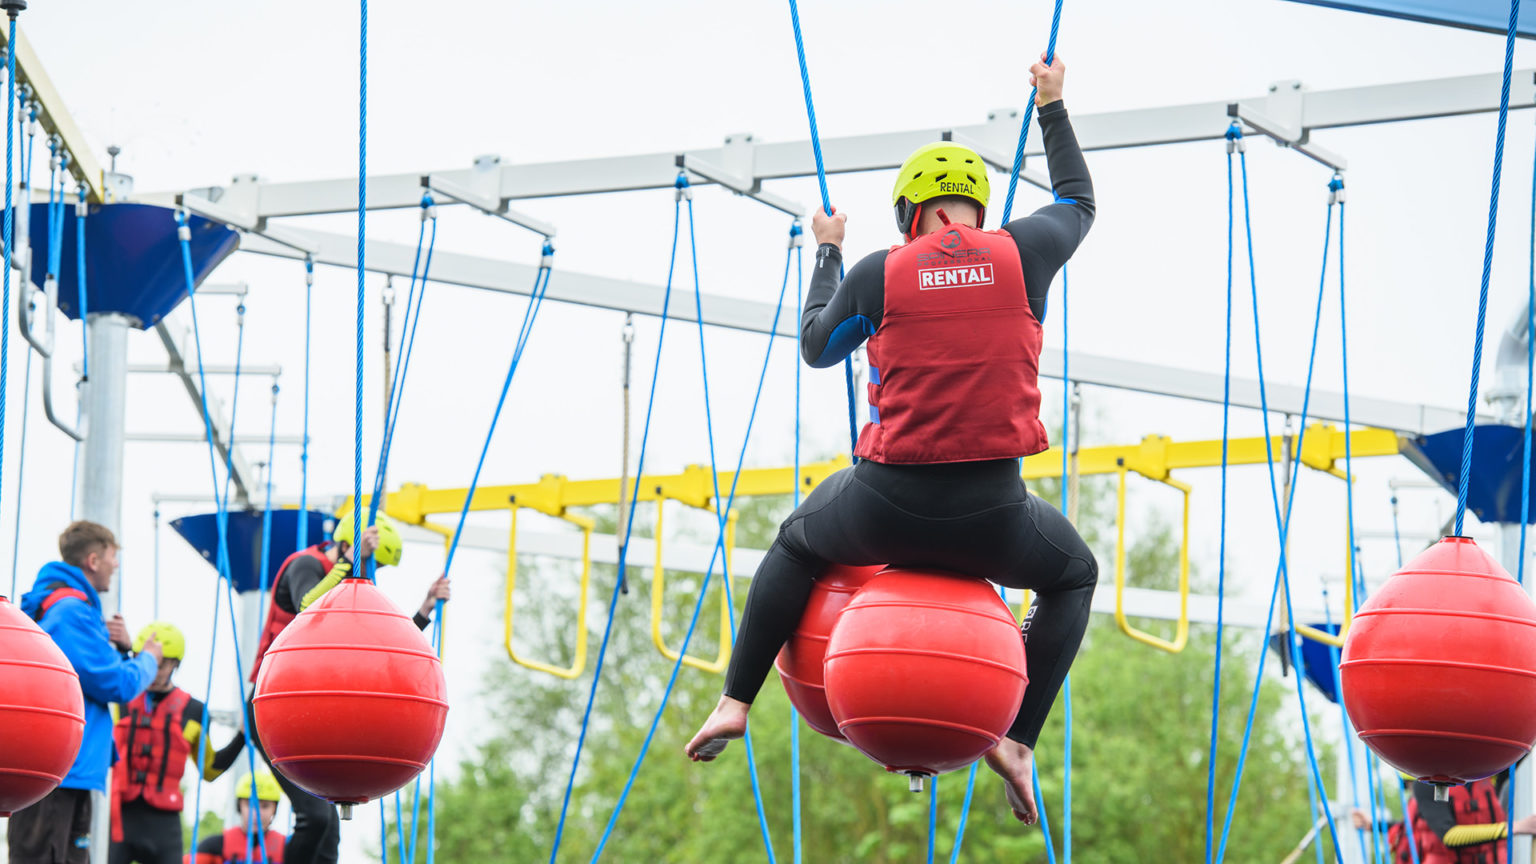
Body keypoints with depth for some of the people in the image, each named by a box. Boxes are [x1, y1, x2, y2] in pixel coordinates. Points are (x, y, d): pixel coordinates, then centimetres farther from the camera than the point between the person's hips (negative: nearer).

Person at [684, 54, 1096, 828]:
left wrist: (826, 254, 33)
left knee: (796, 545, 33)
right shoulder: (1022, 254, 1)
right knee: (1073, 576, 29)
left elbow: (815, 347, 19)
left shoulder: (878, 274, 0)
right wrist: (1053, 107, 38)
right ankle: (1017, 740, 10)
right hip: (991, 515, 0)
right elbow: (1078, 203, 24)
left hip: (886, 508, 1)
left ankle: (734, 702, 26)